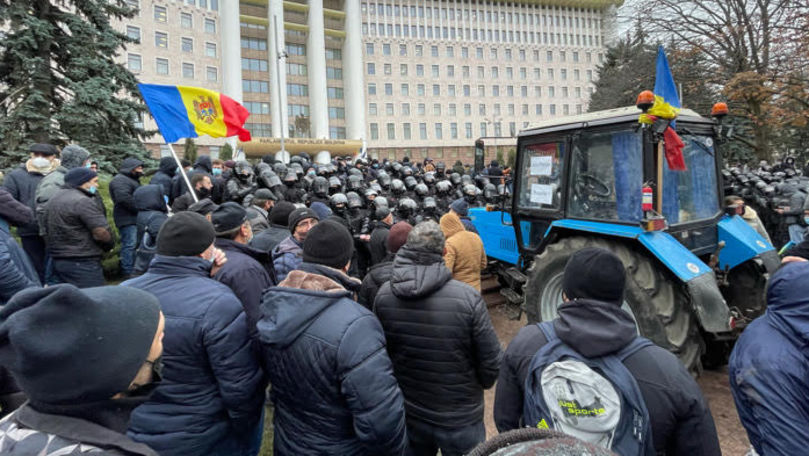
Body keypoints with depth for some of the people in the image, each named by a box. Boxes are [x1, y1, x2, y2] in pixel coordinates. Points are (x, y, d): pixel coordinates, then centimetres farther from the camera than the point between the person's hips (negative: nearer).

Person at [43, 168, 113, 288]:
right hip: (82, 264, -10)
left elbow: (47, 231, 22)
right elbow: (102, 233, -20)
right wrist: (109, 245, -1)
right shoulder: (83, 201, -16)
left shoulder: (54, 199, 16)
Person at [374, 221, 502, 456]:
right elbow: (491, 362, -18)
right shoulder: (467, 297, -26)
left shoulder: (384, 295, -15)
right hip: (461, 418, -2)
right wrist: (479, 383, 5)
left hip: (407, 414, 3)